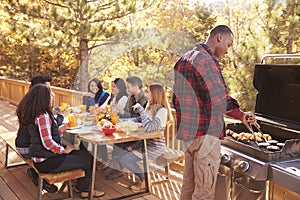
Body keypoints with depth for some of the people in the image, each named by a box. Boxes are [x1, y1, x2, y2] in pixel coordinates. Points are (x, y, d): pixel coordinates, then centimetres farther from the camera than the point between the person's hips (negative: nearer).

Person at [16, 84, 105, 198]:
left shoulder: (33, 113, 7)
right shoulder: (43, 116, -24)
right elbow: (47, 143, -27)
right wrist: (64, 150, -13)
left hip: (41, 156, 10)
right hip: (46, 162, -10)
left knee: (84, 153, 14)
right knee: (87, 160, 0)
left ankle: (81, 187, 24)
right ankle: (84, 190, 22)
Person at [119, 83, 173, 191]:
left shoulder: (162, 110, -20)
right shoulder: (151, 107, 9)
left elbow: (148, 127, -33)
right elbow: (143, 124, 20)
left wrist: (140, 108, -26)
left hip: (155, 147, -9)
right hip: (147, 142, 9)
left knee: (124, 159, -12)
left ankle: (144, 180, 7)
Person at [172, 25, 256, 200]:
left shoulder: (184, 59, 15)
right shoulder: (207, 60, -15)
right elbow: (220, 101, -21)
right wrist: (240, 114, -3)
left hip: (186, 132, 10)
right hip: (205, 133, -9)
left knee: (188, 185, 18)